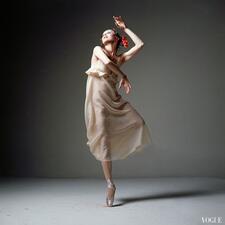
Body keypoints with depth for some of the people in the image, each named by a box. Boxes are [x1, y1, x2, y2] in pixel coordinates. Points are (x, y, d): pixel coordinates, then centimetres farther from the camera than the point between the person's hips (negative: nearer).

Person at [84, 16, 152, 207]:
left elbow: (140, 44, 12)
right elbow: (106, 62, -12)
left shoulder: (120, 59, 15)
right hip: (97, 99, -4)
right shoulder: (97, 49, 8)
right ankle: (110, 185, 0)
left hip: (114, 99, 4)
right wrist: (124, 77, -4)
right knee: (103, 139, -6)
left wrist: (125, 28, 18)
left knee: (138, 123, -7)